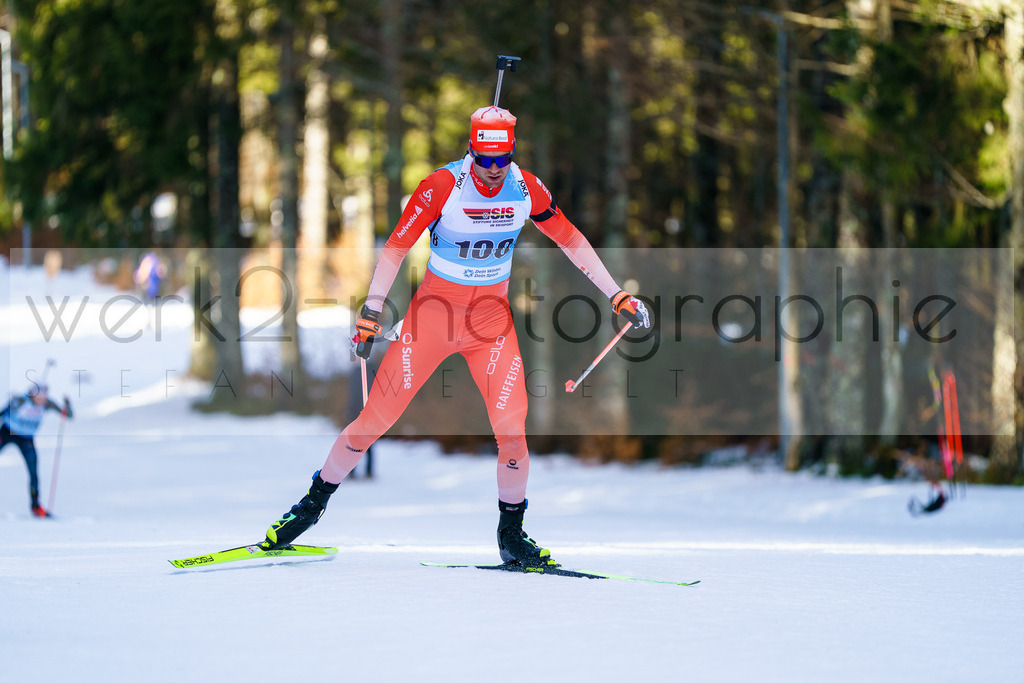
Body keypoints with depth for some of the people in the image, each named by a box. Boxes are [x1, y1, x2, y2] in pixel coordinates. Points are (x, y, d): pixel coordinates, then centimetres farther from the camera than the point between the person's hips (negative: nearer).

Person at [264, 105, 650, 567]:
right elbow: (396, 247, -11)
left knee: (511, 427, -12)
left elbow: (572, 241, 5)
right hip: (434, 312, -2)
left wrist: (617, 297, 5)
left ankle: (511, 536, 6)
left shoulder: (527, 190, -8)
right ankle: (316, 501, 18)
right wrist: (371, 312, -15)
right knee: (376, 418, -2)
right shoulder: (442, 187, -18)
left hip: (492, 318, 2)